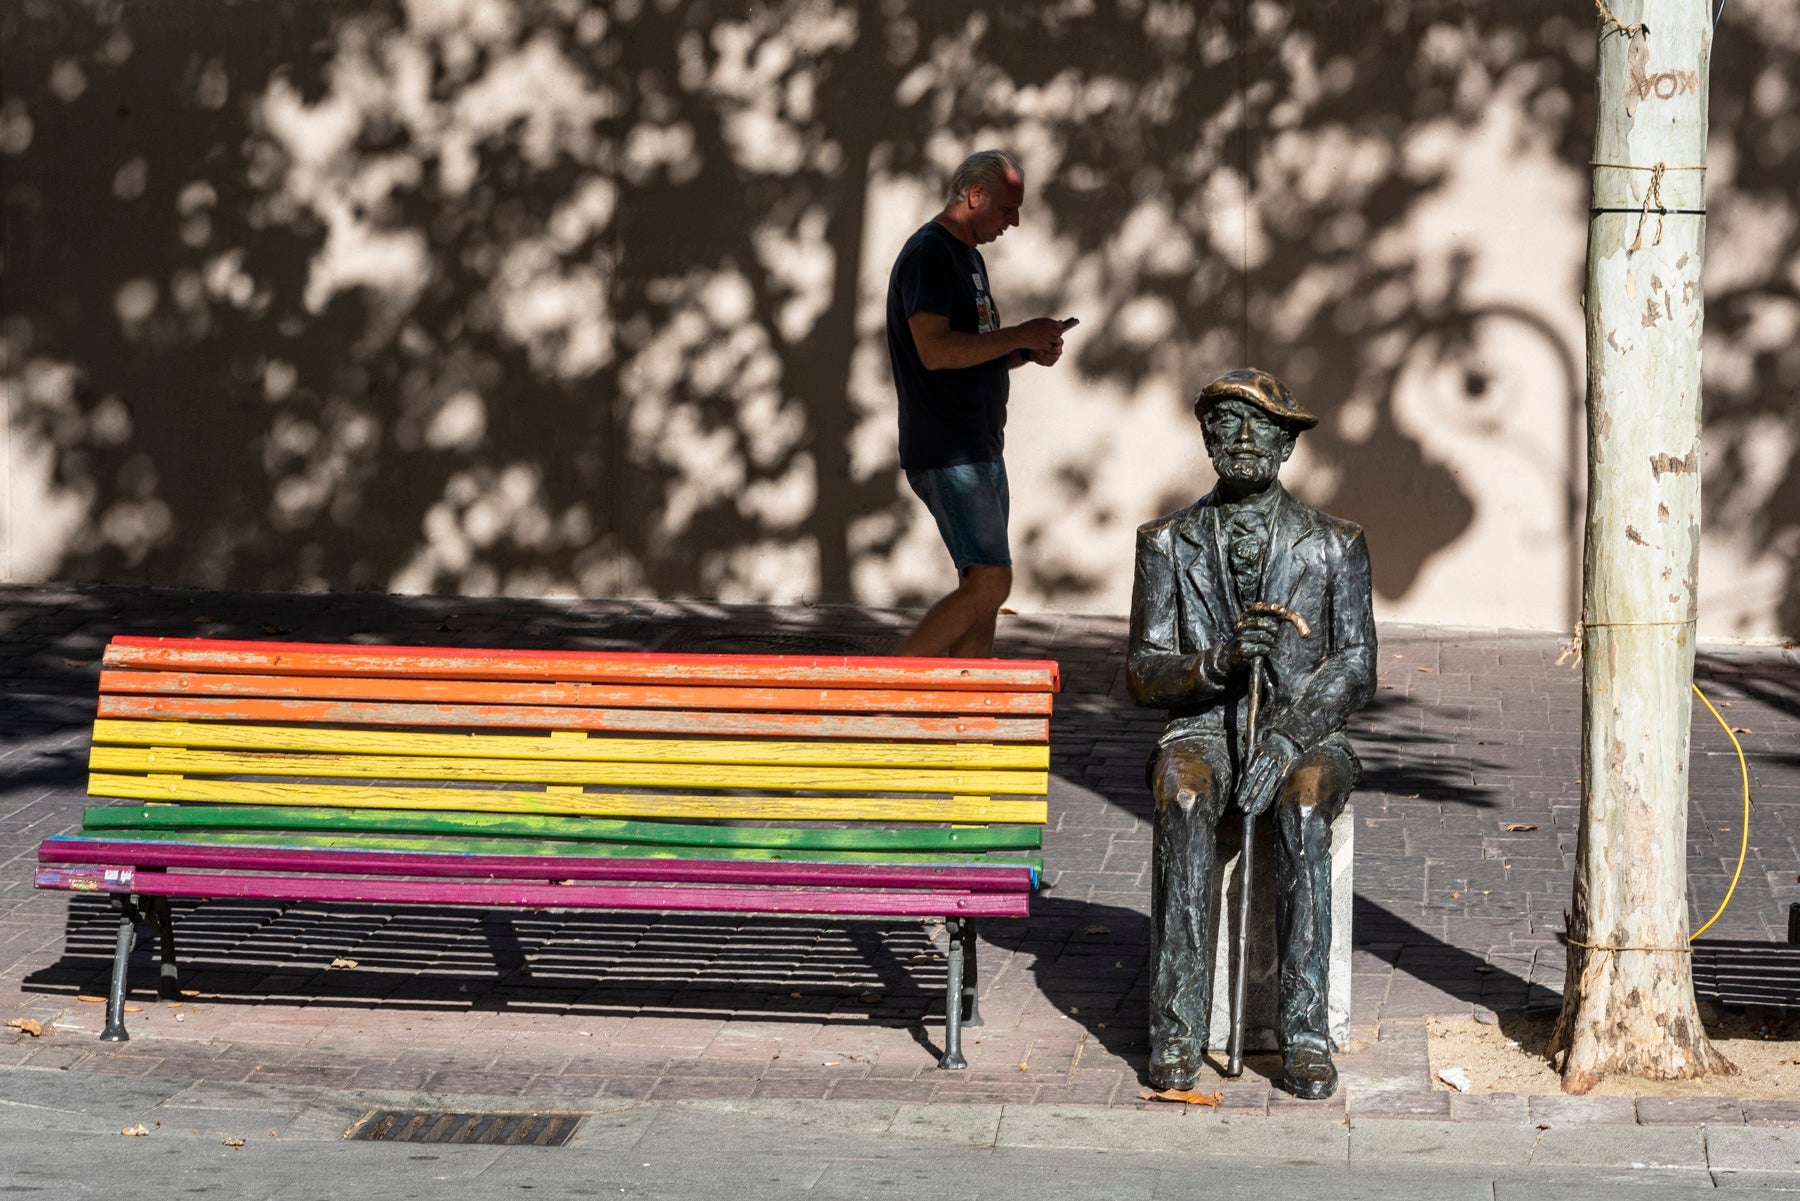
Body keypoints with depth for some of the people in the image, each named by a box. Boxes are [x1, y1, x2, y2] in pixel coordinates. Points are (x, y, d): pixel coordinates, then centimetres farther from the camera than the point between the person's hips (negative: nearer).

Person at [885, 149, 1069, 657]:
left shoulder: (969, 255, 20)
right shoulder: (928, 253, -12)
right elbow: (935, 350, -23)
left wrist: (1027, 352, 7)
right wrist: (1018, 336, -16)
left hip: (980, 450, 10)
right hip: (947, 455, -10)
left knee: (982, 587, 8)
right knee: (990, 583, -15)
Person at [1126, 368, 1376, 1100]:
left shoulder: (1332, 547, 6)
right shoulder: (1168, 545, 8)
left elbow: (1355, 670, -2)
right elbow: (1143, 675, 4)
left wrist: (1286, 738, -19)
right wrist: (1216, 662, -18)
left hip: (1305, 733, 0)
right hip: (1202, 729, 0)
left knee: (1304, 808, -36)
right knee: (1184, 802, -35)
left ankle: (1305, 1033, -34)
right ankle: (1177, 1031, -34)